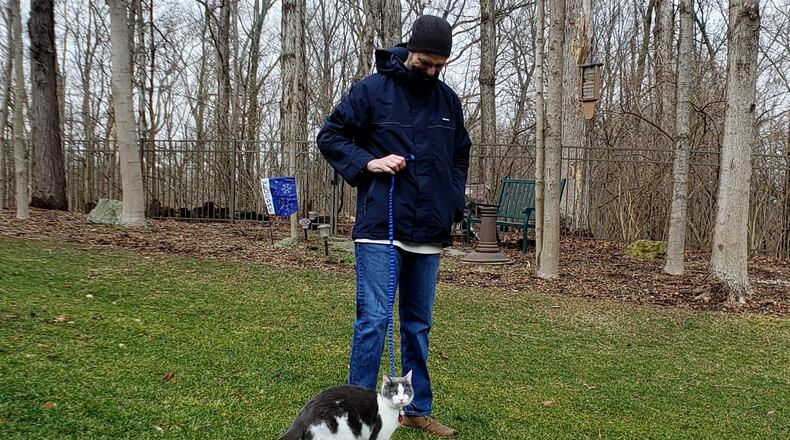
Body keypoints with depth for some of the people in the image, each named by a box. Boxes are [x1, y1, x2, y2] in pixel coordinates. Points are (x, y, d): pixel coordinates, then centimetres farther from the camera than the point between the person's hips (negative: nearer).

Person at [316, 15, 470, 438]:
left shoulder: (448, 100, 10)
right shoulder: (371, 89, -3)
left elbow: (460, 157, 21)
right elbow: (329, 137, 2)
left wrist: (454, 204, 8)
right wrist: (367, 162, -13)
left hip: (429, 233, 5)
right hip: (380, 228, -5)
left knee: (419, 324, 13)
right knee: (374, 319, -7)